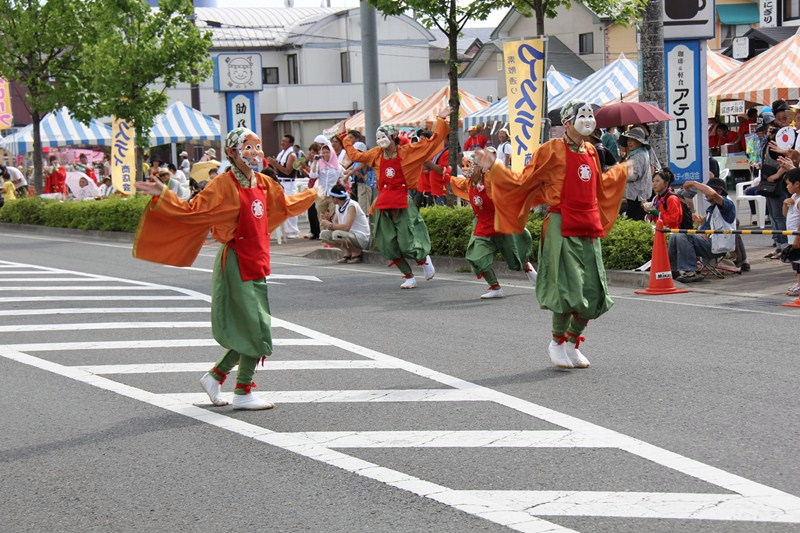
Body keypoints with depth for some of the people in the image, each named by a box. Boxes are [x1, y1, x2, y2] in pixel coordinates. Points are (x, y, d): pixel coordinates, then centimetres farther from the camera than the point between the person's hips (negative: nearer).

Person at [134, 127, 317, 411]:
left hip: (256, 262, 8)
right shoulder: (224, 185, -12)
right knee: (256, 329, -5)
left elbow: (286, 204, 28)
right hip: (237, 263, -8)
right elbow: (192, 210, -17)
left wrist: (313, 193, 40)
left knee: (248, 332, 12)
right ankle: (243, 394, 7)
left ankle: (215, 376, 28)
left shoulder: (263, 183, 10)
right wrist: (163, 196, -29)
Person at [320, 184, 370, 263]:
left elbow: (347, 227, -30)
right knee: (324, 234, -2)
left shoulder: (352, 206, -20)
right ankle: (348, 253, 4)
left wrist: (330, 225, -23)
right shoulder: (338, 207, 7)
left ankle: (357, 253, -10)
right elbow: (335, 223, 9)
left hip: (361, 238, -9)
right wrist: (327, 224, -13)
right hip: (350, 235, 9)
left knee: (337, 234, -33)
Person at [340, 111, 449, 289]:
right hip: (384, 203, 5)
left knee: (406, 242, -9)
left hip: (402, 201, -5)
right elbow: (355, 155, 24)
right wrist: (345, 138, 28)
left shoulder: (406, 151, -3)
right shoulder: (377, 155, 10)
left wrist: (441, 121, -4)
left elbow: (432, 142, -2)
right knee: (388, 245, 4)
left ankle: (424, 259, 24)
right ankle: (409, 277, 18)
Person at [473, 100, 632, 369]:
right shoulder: (552, 150, -6)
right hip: (563, 228, -7)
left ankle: (573, 343, 23)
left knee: (594, 293, 6)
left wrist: (622, 171, 43)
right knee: (569, 291, -9)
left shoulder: (590, 151, 14)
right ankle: (557, 343, 12)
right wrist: (493, 168, -12)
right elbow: (524, 182, -3)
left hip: (589, 229, 7)